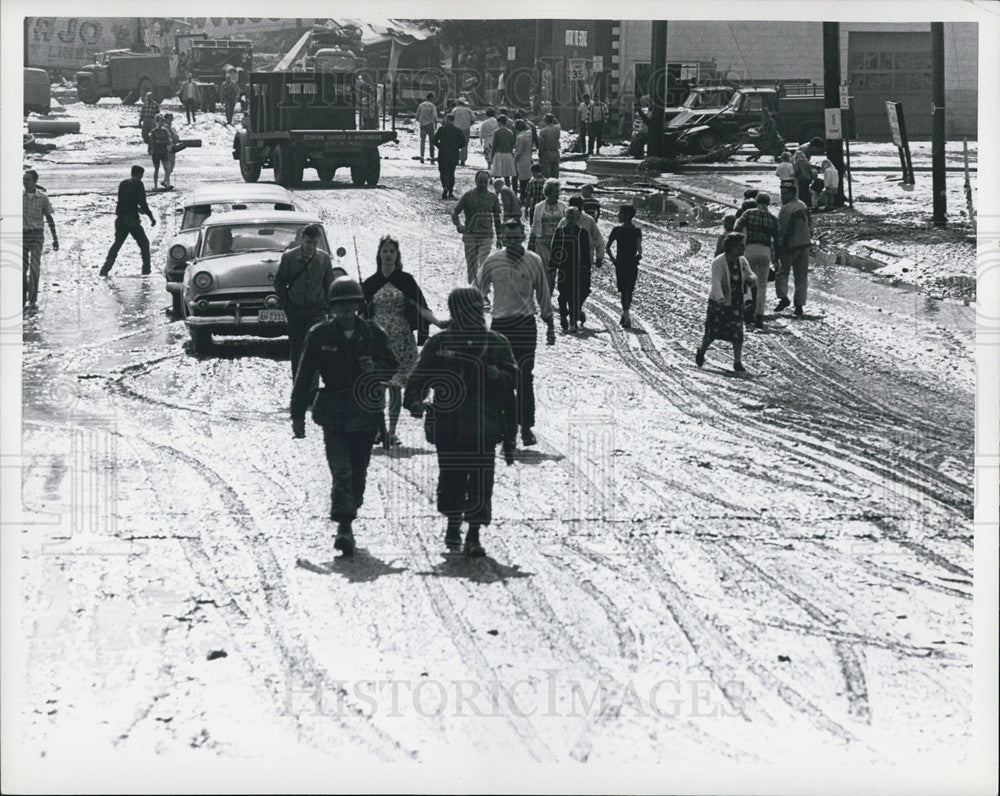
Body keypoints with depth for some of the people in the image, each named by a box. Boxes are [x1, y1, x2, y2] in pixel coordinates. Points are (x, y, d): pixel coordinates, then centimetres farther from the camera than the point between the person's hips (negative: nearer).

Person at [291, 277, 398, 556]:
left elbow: (393, 368, 13)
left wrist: (376, 368, -11)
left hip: (365, 412, 2)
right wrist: (297, 415, 5)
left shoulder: (373, 334, 4)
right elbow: (304, 376, 7)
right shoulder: (320, 335, 1)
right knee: (341, 471, -15)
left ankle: (347, 520, 24)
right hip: (334, 413, -2)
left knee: (358, 472, 9)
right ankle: (344, 525, -22)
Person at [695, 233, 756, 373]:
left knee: (737, 333, -5)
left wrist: (750, 278, -19)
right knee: (712, 331, 3)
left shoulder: (742, 261, 2)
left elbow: (751, 276, 7)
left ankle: (737, 362, 3)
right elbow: (716, 282, -29)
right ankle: (701, 351, 33)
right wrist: (720, 298, -45)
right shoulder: (718, 262, -18)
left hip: (736, 303, 4)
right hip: (718, 303, -4)